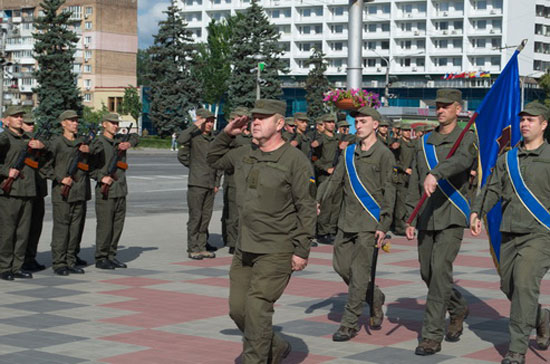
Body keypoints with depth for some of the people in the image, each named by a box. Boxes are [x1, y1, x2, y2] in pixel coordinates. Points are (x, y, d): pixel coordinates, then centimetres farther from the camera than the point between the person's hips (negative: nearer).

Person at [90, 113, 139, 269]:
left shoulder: (119, 140, 12)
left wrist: (129, 143, 9)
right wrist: (101, 177, -19)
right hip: (106, 191, -7)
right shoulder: (98, 143, -7)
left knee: (118, 225, 9)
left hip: (121, 190, 7)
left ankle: (111, 256, 17)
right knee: (105, 226, -5)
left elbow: (135, 137, 31)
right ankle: (101, 258, 2)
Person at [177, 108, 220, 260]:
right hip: (196, 184, -6)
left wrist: (217, 183, 14)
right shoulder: (194, 137, -6)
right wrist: (195, 125, -19)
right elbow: (181, 140, -29)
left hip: (210, 185, 6)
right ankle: (192, 249, 2)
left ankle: (202, 247, 17)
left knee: (206, 217, 9)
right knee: (195, 216, -4)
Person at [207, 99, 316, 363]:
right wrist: (226, 134, 11)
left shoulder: (295, 160, -11)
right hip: (245, 248, 7)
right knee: (238, 309, 9)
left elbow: (307, 208, -11)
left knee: (257, 308, -12)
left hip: (277, 251, -7)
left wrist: (302, 250, -15)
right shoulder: (245, 155, 9)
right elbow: (214, 160, 28)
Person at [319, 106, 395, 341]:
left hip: (369, 223, -6)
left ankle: (350, 324, 1)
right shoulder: (349, 153, 13)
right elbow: (335, 180, 12)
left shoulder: (384, 155, -5)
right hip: (346, 220, 6)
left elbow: (389, 193, -7)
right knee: (340, 265, 7)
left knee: (359, 271, -6)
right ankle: (375, 299, 29)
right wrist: (317, 202, -4)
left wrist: (383, 226, -12)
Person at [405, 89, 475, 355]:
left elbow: (461, 160, -30)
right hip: (427, 219, 6)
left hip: (452, 218, -6)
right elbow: (414, 183, 13)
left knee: (440, 271, -15)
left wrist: (435, 174, -47)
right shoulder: (424, 142, 11)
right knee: (428, 274, 12)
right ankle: (458, 309, 40)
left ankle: (432, 336, -10)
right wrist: (411, 218, 8)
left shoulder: (466, 140, -5)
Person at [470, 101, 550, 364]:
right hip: (510, 233, 6)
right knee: (509, 286, 10)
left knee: (524, 283, -18)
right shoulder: (507, 159, 12)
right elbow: (492, 189, 8)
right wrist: (476, 213, -6)